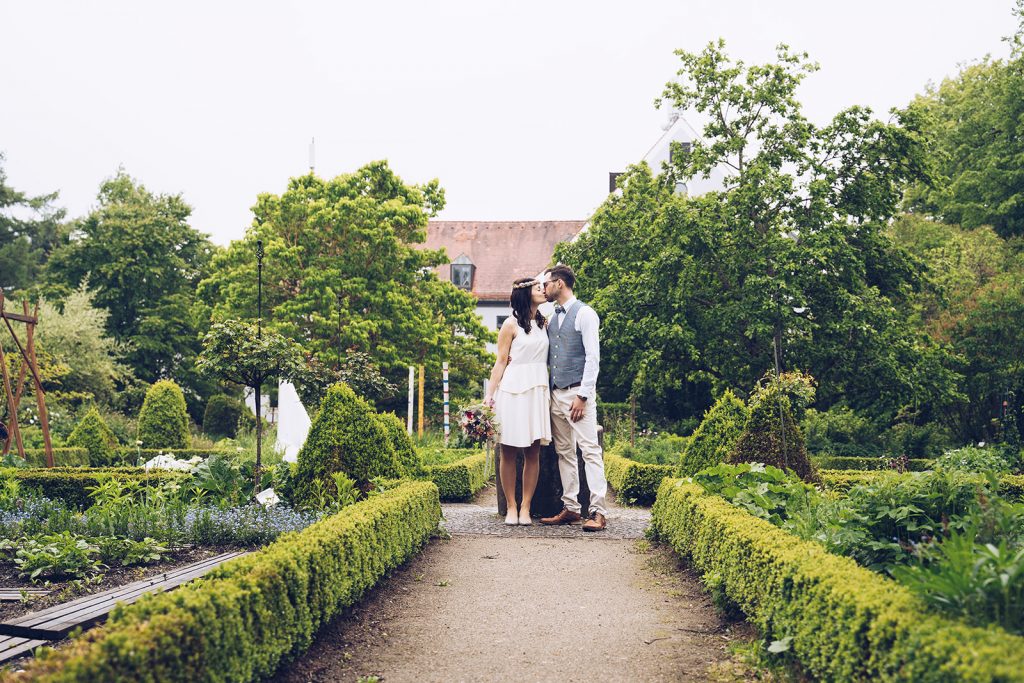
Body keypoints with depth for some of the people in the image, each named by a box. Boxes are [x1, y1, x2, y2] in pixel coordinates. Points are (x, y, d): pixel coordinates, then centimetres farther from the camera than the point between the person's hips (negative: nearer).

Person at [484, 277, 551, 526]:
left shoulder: (543, 323, 14)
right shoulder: (511, 324, 0)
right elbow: (501, 362, -1)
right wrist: (490, 394, -8)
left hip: (537, 391, 5)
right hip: (512, 389, -5)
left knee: (533, 451, 1)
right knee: (509, 451, 0)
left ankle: (525, 508, 6)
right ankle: (511, 507, 6)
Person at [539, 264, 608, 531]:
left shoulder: (584, 314, -6)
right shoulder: (551, 318, 16)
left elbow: (592, 357, -12)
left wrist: (582, 395, -17)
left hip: (578, 392, -8)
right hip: (556, 394, 8)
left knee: (590, 450, -10)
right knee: (564, 453, 8)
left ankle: (598, 512, -12)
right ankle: (570, 509, 13)